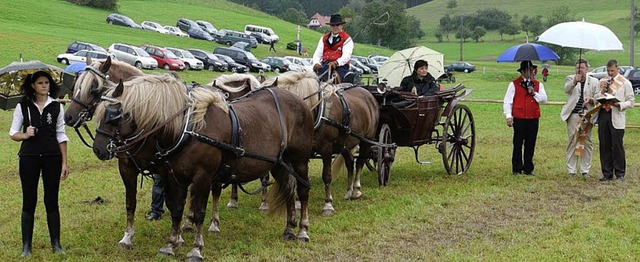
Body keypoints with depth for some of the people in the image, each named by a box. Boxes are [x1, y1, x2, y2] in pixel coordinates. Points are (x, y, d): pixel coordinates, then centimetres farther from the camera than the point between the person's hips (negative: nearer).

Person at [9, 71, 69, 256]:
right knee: (29, 201, 4)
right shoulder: (23, 106, 0)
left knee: (52, 201, 5)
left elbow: (61, 136, 4)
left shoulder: (56, 107, 3)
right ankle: (26, 246, 11)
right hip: (29, 157, -1)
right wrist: (25, 135, -19)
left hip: (52, 157, 1)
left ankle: (56, 244, 13)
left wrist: (64, 163, 1)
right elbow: (13, 133, 3)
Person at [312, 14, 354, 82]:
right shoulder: (324, 38, 23)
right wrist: (316, 63, -8)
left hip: (340, 66, -4)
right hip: (324, 65, 4)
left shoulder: (347, 39, 6)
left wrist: (336, 63, -28)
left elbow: (346, 56, -8)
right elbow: (317, 53, 15)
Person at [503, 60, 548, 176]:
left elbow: (544, 99, 5)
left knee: (530, 145, 6)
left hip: (533, 119, 3)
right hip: (519, 119, -3)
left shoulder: (538, 85, 12)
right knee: (518, 144, 2)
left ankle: (528, 169, 14)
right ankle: (517, 169, 10)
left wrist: (534, 93, -9)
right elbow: (507, 101, -2)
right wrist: (508, 116, -11)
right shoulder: (514, 84, 0)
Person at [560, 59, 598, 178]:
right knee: (572, 142, 0)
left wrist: (591, 100, -12)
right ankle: (571, 170, 5)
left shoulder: (594, 81, 10)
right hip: (573, 114, -1)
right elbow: (566, 89, -15)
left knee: (587, 142, 1)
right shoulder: (570, 78, 6)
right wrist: (574, 82, -34)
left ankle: (585, 170, 8)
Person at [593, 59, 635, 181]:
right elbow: (595, 98, 14)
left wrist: (619, 104, -16)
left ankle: (620, 174, 7)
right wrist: (602, 91, -5)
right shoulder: (602, 81, 15)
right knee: (604, 146, 6)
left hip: (616, 117, -4)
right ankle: (607, 173, 14)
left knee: (617, 146, -3)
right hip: (603, 115, 4)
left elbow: (631, 101, 0)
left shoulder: (625, 83, 3)